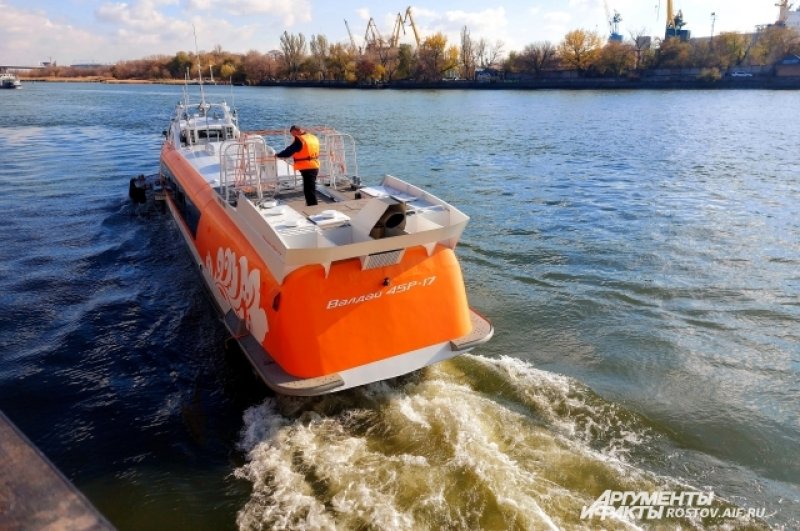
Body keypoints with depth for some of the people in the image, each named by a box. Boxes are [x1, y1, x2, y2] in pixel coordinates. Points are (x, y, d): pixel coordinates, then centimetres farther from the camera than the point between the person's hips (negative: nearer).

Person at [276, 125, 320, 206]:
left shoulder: (300, 140, -12)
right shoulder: (313, 138, 13)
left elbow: (289, 151, -9)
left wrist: (278, 155, 5)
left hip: (307, 168, -9)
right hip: (315, 166, 9)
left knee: (309, 190, -5)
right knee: (311, 189, 18)